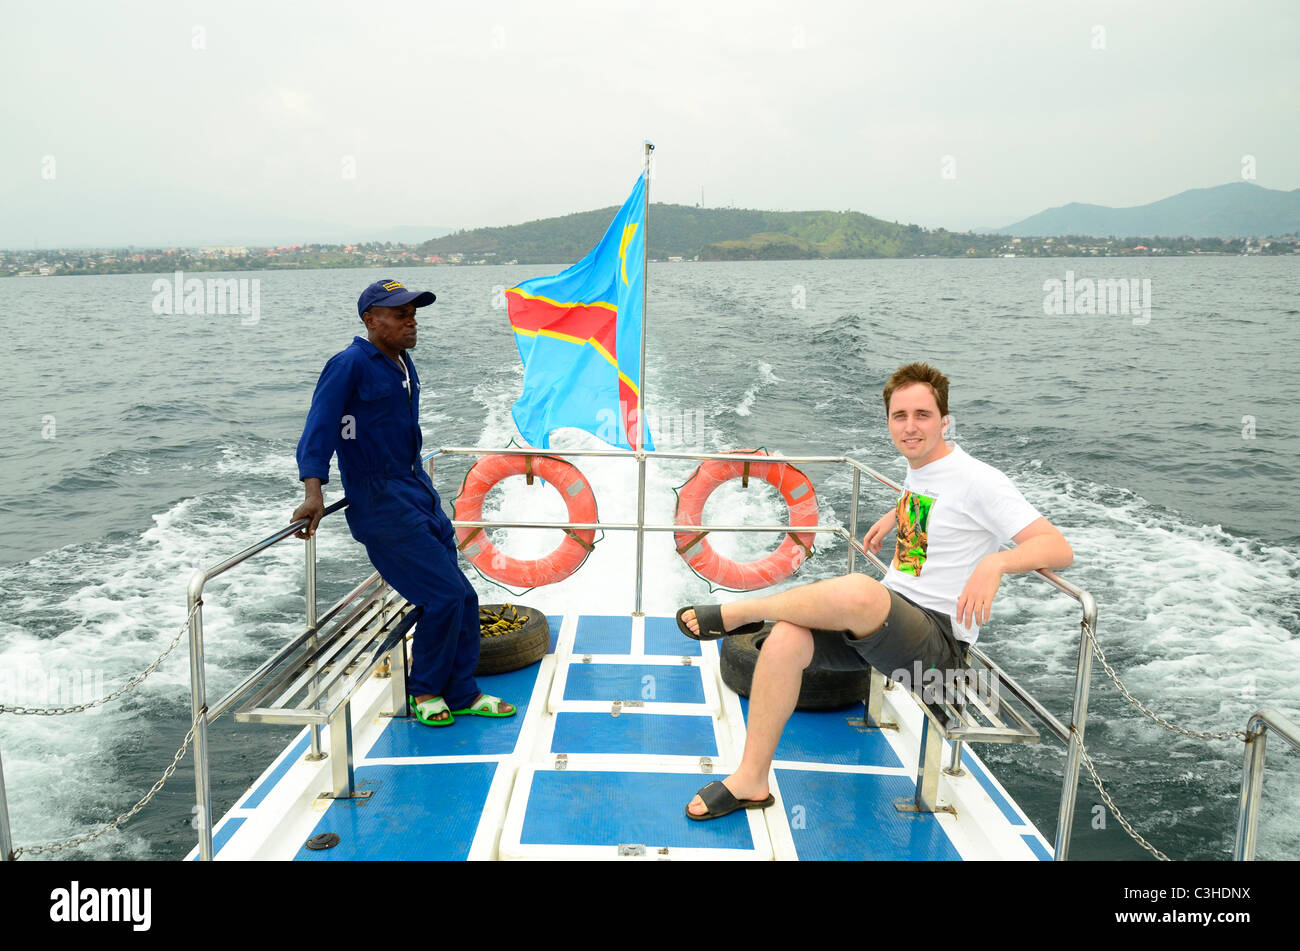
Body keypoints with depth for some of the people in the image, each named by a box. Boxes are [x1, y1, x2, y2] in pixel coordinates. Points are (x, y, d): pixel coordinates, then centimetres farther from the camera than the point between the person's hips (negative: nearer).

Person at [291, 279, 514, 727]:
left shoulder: (403, 363, 13)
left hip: (418, 493, 9)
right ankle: (423, 691, 11)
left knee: (463, 599, 9)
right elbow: (319, 426, -21)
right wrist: (314, 492, -33)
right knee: (444, 595, -12)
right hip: (380, 503, -9)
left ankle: (462, 694, 23)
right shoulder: (350, 364, -12)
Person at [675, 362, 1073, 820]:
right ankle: (751, 781, -7)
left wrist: (995, 561, -36)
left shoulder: (978, 481, -12)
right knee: (786, 638, -19)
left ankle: (737, 612, -14)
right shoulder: (916, 468, 11)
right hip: (882, 622, 8)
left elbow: (1059, 548, -20)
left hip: (939, 638, -7)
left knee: (857, 591, -40)